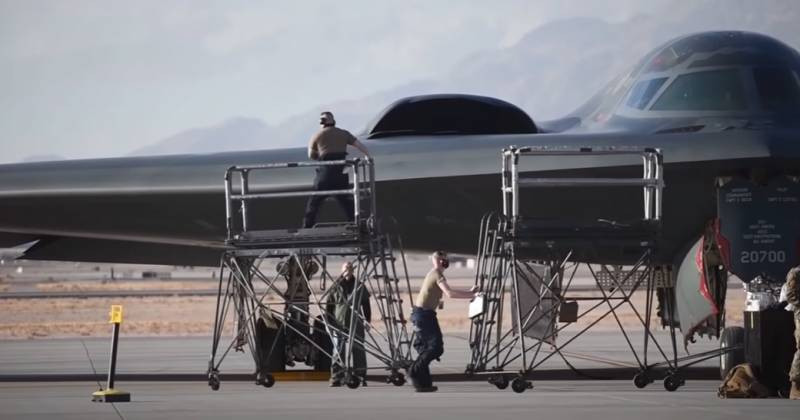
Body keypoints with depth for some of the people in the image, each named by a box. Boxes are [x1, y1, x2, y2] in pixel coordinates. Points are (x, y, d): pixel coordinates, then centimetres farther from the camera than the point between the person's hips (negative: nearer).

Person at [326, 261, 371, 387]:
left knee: (358, 350, 2)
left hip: (356, 324, 1)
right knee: (339, 350, -3)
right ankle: (336, 377, -2)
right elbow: (330, 305, 9)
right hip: (339, 323, -1)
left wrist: (367, 320, 4)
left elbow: (366, 305, 13)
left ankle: (360, 376, 8)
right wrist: (330, 322, 3)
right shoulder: (336, 286, 7)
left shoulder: (360, 286, 11)